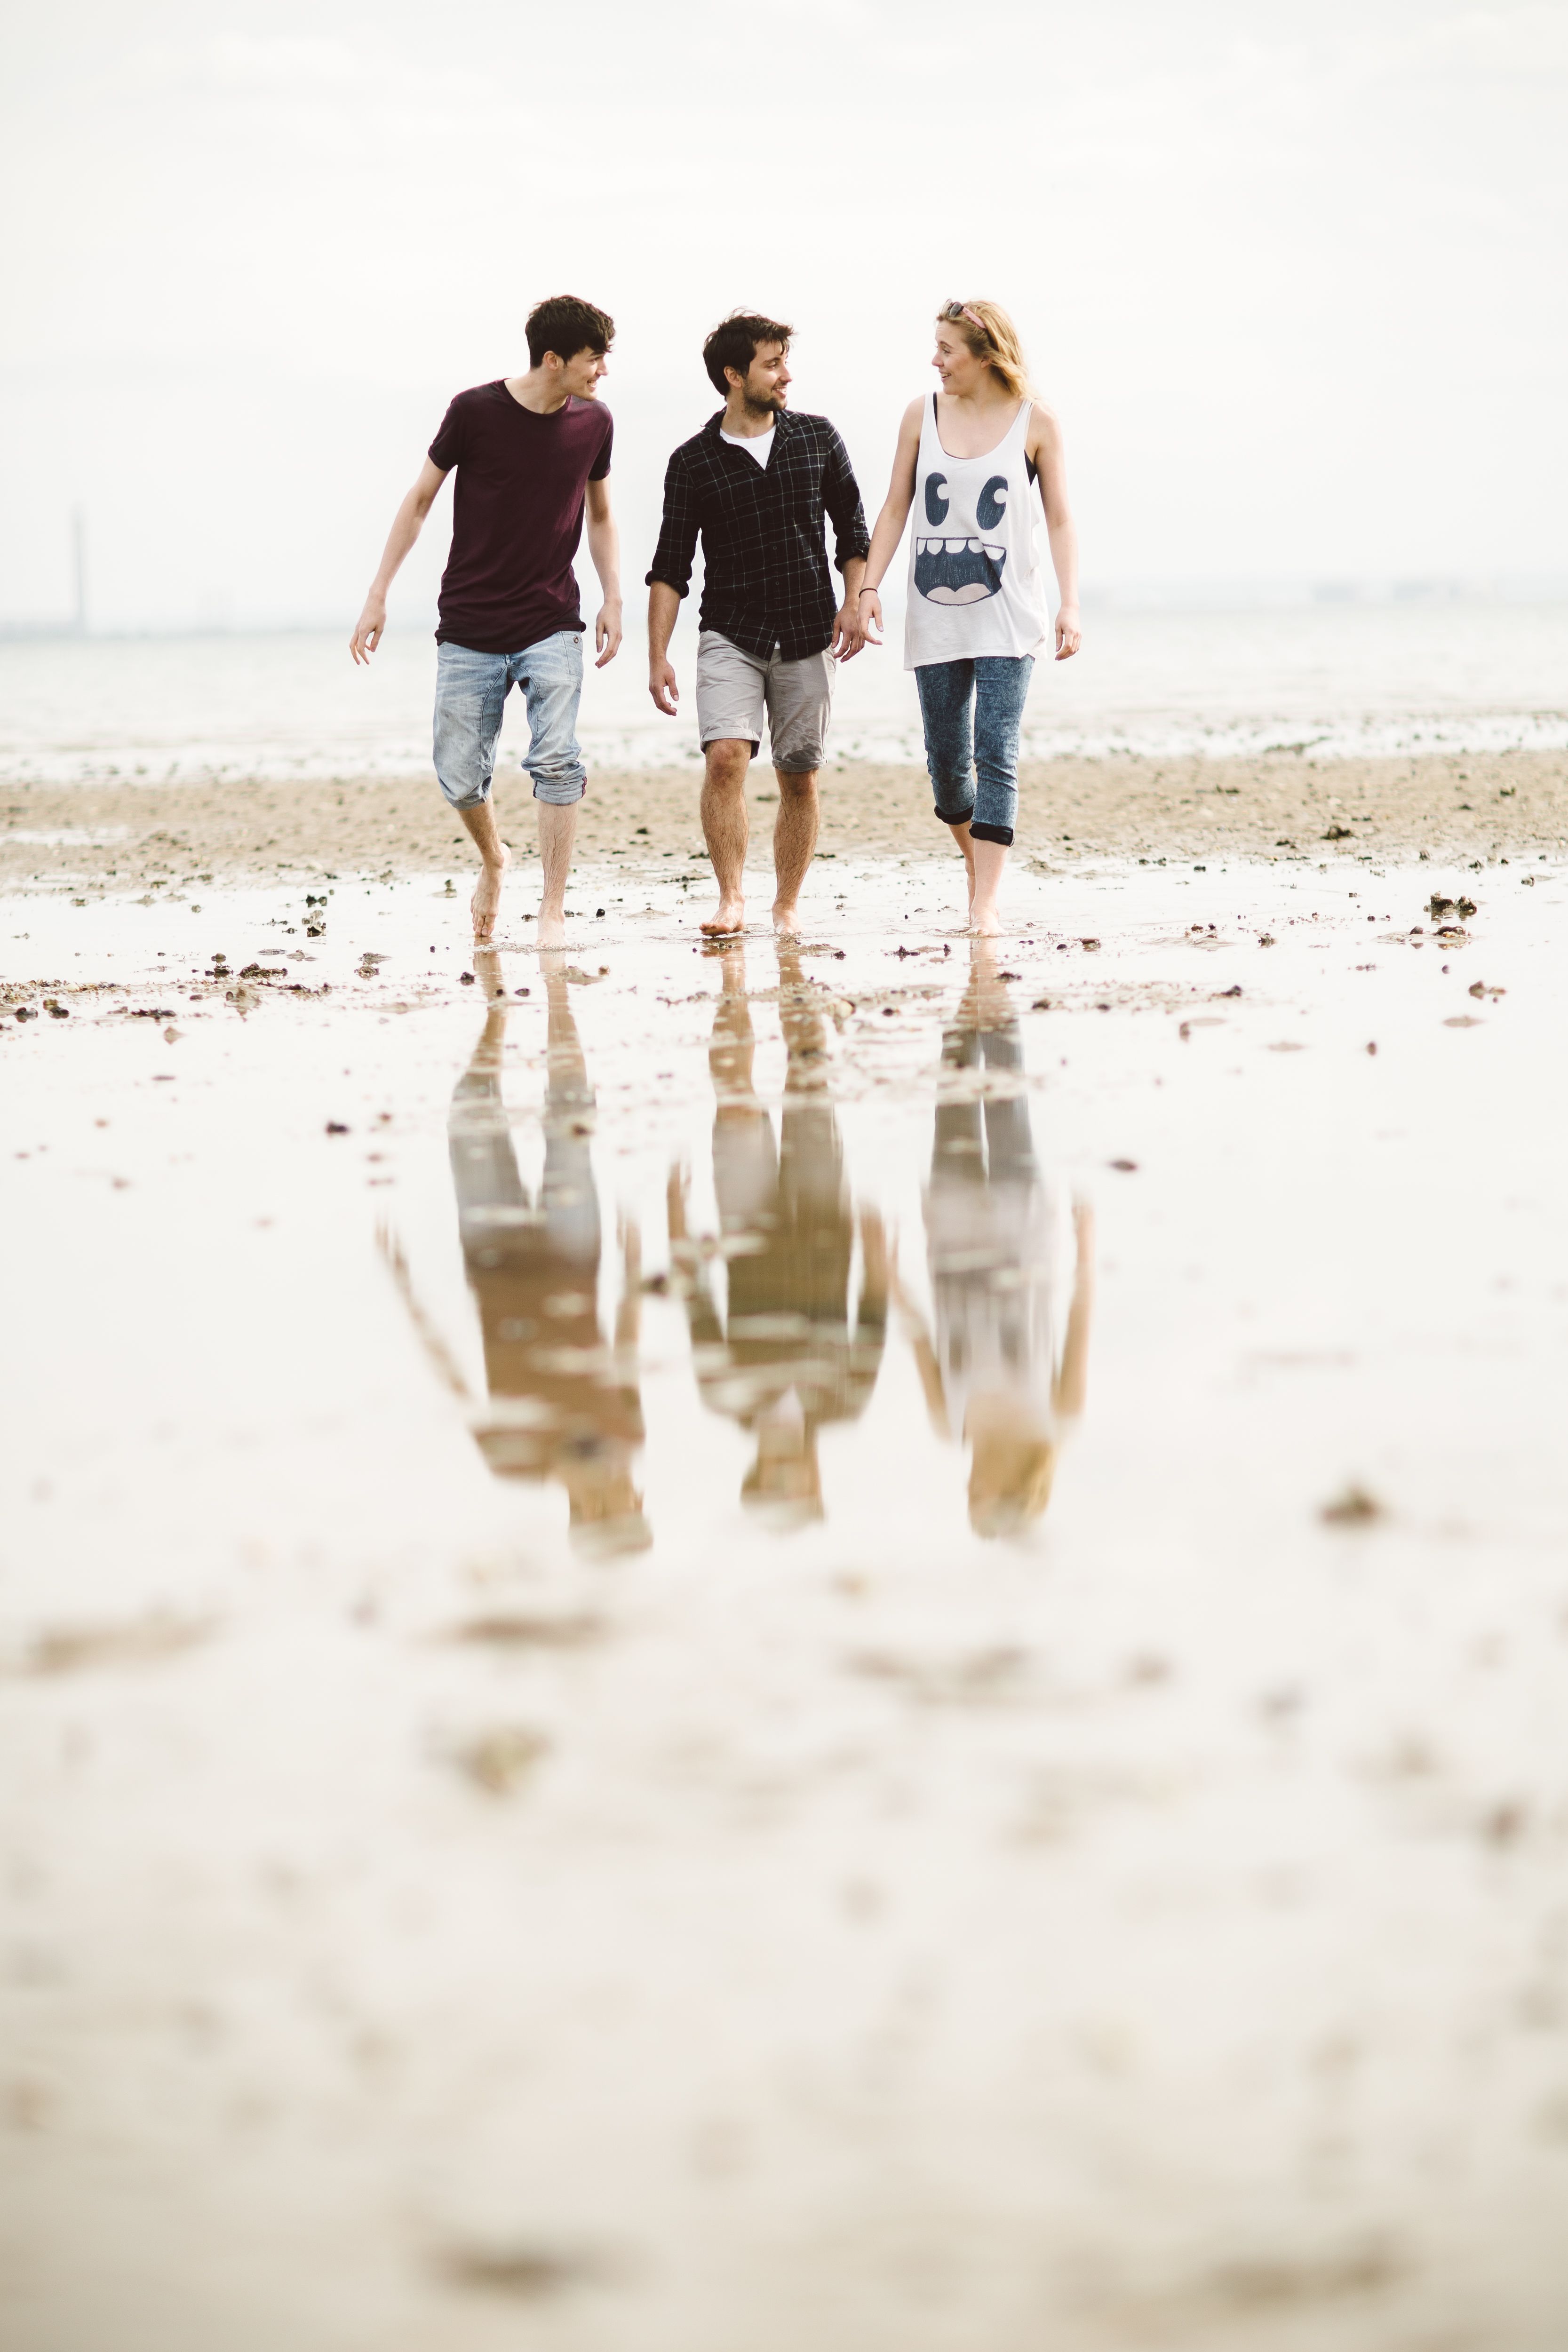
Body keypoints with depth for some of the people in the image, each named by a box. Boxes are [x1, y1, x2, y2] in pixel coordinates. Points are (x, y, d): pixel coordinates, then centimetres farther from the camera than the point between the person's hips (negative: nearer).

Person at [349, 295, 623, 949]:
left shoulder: (593, 423, 0)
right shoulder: (476, 412, -9)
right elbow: (420, 500, 2)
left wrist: (613, 600, 7)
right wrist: (378, 596, 1)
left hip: (552, 625, 1)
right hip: (470, 626, -1)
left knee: (556, 761, -16)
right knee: (460, 776, 1)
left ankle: (553, 912, -8)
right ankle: (493, 859, 33)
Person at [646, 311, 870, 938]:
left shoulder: (818, 440, 5)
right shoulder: (693, 463, 0)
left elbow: (852, 528, 14)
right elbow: (671, 568, 1)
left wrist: (855, 602, 0)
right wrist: (658, 657, -5)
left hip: (808, 637, 2)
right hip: (730, 637, -2)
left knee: (800, 776, 4)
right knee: (725, 756, -20)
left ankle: (787, 905, 16)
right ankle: (731, 898, -15)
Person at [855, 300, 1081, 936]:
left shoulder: (1035, 423, 0)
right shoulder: (922, 416, 6)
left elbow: (1059, 519, 3)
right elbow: (895, 508, 9)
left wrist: (1070, 604, -6)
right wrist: (868, 587, 0)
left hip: (1007, 617, -3)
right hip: (934, 617, 3)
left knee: (996, 756, -11)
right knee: (946, 763, 5)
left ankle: (985, 905, -11)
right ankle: (975, 860, 31)